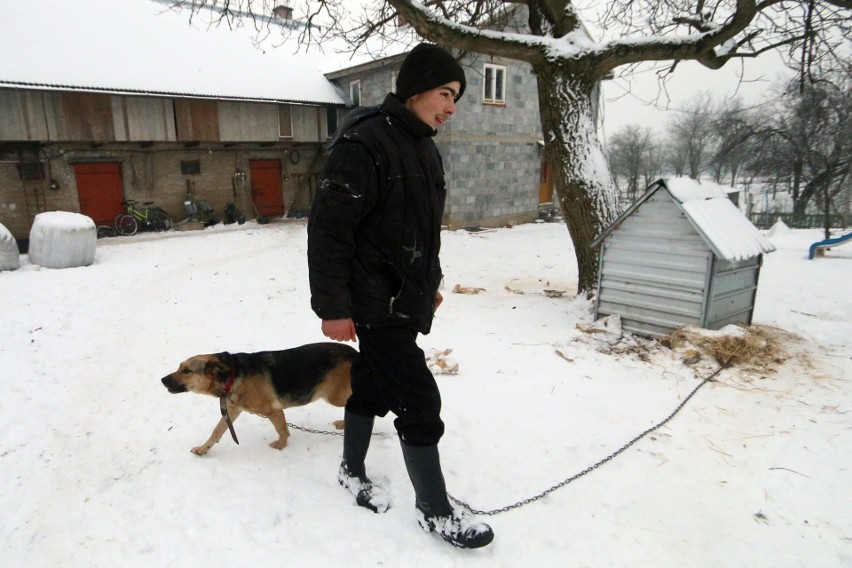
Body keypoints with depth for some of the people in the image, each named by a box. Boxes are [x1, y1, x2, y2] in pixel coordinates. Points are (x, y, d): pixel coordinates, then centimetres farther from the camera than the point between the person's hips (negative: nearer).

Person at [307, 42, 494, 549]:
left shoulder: (424, 146, 11)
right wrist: (333, 307, -20)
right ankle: (436, 510, 16)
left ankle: (353, 471, 41)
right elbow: (329, 229, -20)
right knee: (421, 401, -3)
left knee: (372, 385, 20)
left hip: (406, 298, 9)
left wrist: (432, 282, 22)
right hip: (376, 303, -9)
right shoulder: (364, 142, -18)